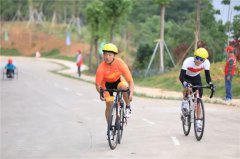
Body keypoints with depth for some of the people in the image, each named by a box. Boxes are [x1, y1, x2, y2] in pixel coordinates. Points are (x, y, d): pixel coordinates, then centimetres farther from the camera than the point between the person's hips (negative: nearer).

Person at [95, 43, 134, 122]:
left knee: (124, 87, -33)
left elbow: (130, 81, -28)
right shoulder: (101, 68, -32)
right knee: (109, 104, -9)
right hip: (107, 83, 0)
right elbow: (98, 85, -24)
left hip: (118, 81, 0)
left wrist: (131, 94, -44)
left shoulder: (120, 63, -31)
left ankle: (128, 107, -10)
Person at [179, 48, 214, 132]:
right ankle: (184, 102, -7)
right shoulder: (188, 61, -36)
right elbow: (181, 76, -40)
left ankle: (198, 121, 2)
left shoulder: (206, 62, -28)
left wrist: (210, 84, -44)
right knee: (187, 88, -37)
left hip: (196, 78, 3)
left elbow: (207, 75, -24)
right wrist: (185, 83, -59)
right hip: (187, 77, -3)